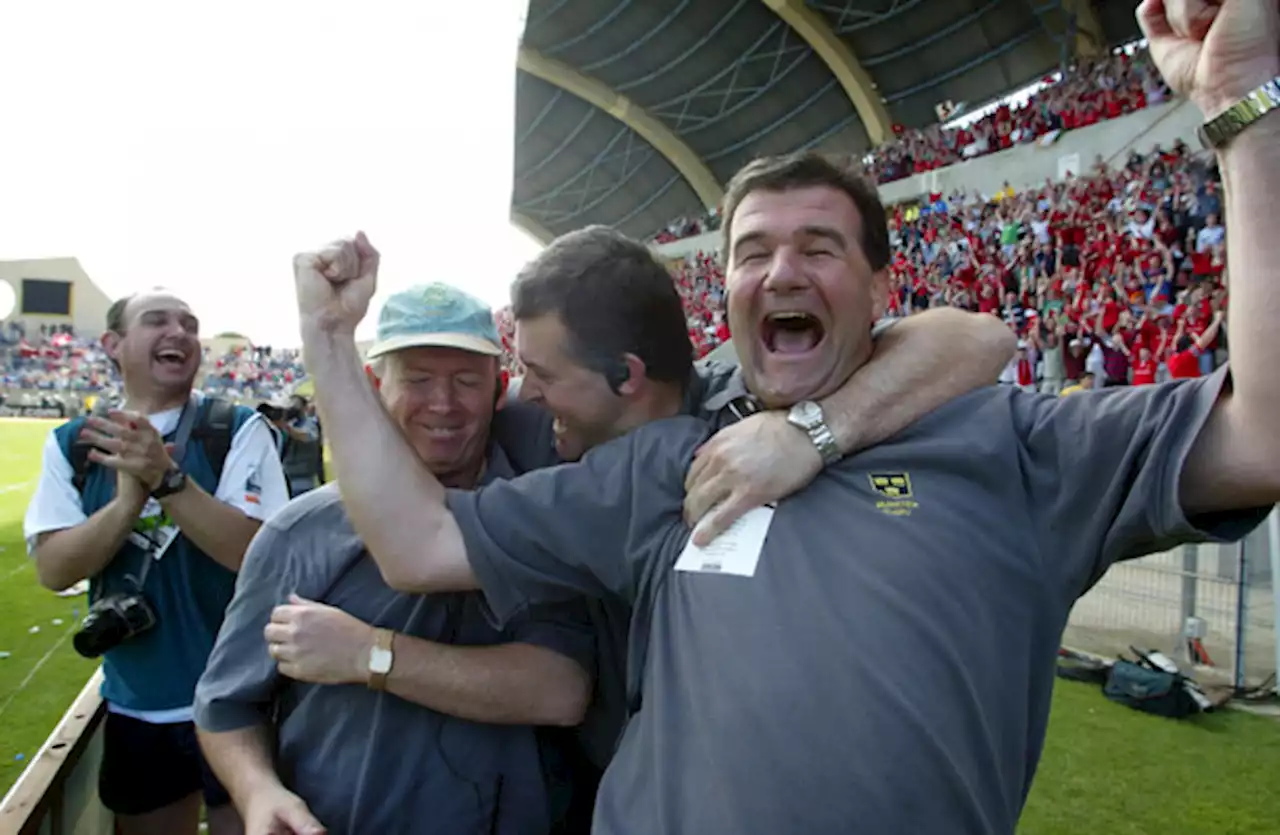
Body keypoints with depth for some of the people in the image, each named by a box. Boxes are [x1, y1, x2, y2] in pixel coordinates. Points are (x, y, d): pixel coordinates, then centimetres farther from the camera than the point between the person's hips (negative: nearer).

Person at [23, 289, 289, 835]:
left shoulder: (238, 430, -9)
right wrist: (129, 498, -24)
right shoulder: (71, 443, 1)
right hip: (135, 706, 3)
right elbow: (53, 569, -7)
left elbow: (255, 553, -18)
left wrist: (168, 479, -30)